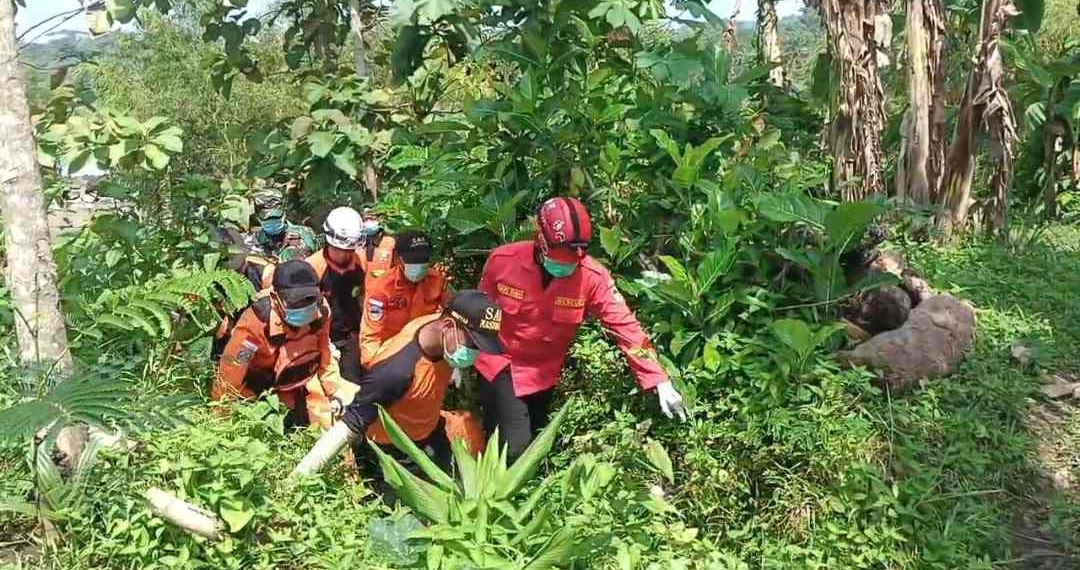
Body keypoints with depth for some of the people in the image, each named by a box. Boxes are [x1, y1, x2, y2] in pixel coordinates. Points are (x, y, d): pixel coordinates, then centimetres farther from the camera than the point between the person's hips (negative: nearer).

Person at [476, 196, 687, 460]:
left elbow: (626, 326, -21)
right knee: (514, 448, -13)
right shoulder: (502, 260, -20)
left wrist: (660, 382, -26)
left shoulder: (593, 277, -21)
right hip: (499, 364, -2)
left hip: (543, 374, 2)